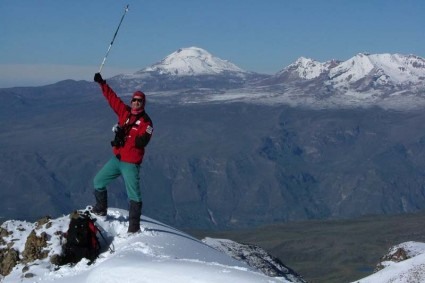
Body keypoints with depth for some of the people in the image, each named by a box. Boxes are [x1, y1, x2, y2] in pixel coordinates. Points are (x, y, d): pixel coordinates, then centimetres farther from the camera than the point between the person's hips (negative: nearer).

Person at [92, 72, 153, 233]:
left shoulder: (146, 122, -10)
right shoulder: (125, 112, 6)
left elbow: (142, 141, -21)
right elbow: (112, 98, 9)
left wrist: (125, 138, -29)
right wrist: (102, 84, 7)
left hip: (131, 163, -7)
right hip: (117, 159, 7)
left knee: (133, 194, -8)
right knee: (98, 181, 17)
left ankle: (134, 225, -3)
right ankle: (100, 209, 37)